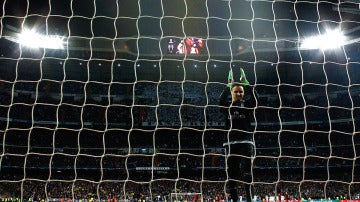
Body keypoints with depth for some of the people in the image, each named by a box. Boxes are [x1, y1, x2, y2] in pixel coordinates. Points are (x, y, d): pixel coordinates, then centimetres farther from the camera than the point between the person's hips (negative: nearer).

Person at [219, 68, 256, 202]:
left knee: (246, 173, -14)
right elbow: (221, 100, -13)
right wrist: (229, 84, -12)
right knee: (231, 173, 3)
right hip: (230, 142, 2)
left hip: (246, 142, -2)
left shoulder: (247, 104, 8)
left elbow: (254, 97, -12)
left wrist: (245, 83, -10)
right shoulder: (227, 106, 10)